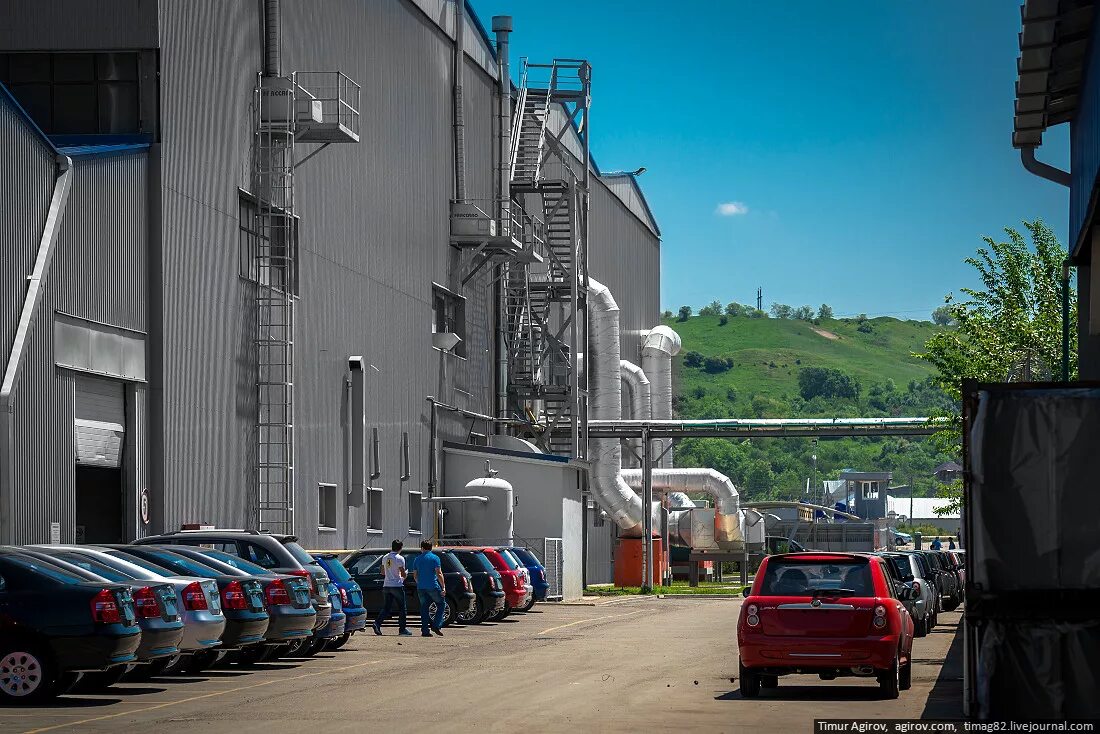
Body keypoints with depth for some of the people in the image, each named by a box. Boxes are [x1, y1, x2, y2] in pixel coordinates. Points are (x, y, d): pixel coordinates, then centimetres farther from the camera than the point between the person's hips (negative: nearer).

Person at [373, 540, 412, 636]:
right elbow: (403, 574, -12)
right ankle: (402, 629, 7)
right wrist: (405, 573, 10)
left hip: (386, 585, 5)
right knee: (401, 608, 5)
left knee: (386, 608, 7)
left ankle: (377, 622, -15)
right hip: (397, 585, -5)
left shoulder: (385, 558, 9)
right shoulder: (400, 558, -11)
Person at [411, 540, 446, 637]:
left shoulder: (417, 560, 10)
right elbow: (439, 574, -11)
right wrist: (443, 586, -7)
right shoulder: (435, 558, -4)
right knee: (441, 604, 10)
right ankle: (436, 625, -3)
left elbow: (415, 576, 14)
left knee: (424, 608, 8)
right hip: (433, 586, -4)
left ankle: (425, 631, 3)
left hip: (421, 588, 4)